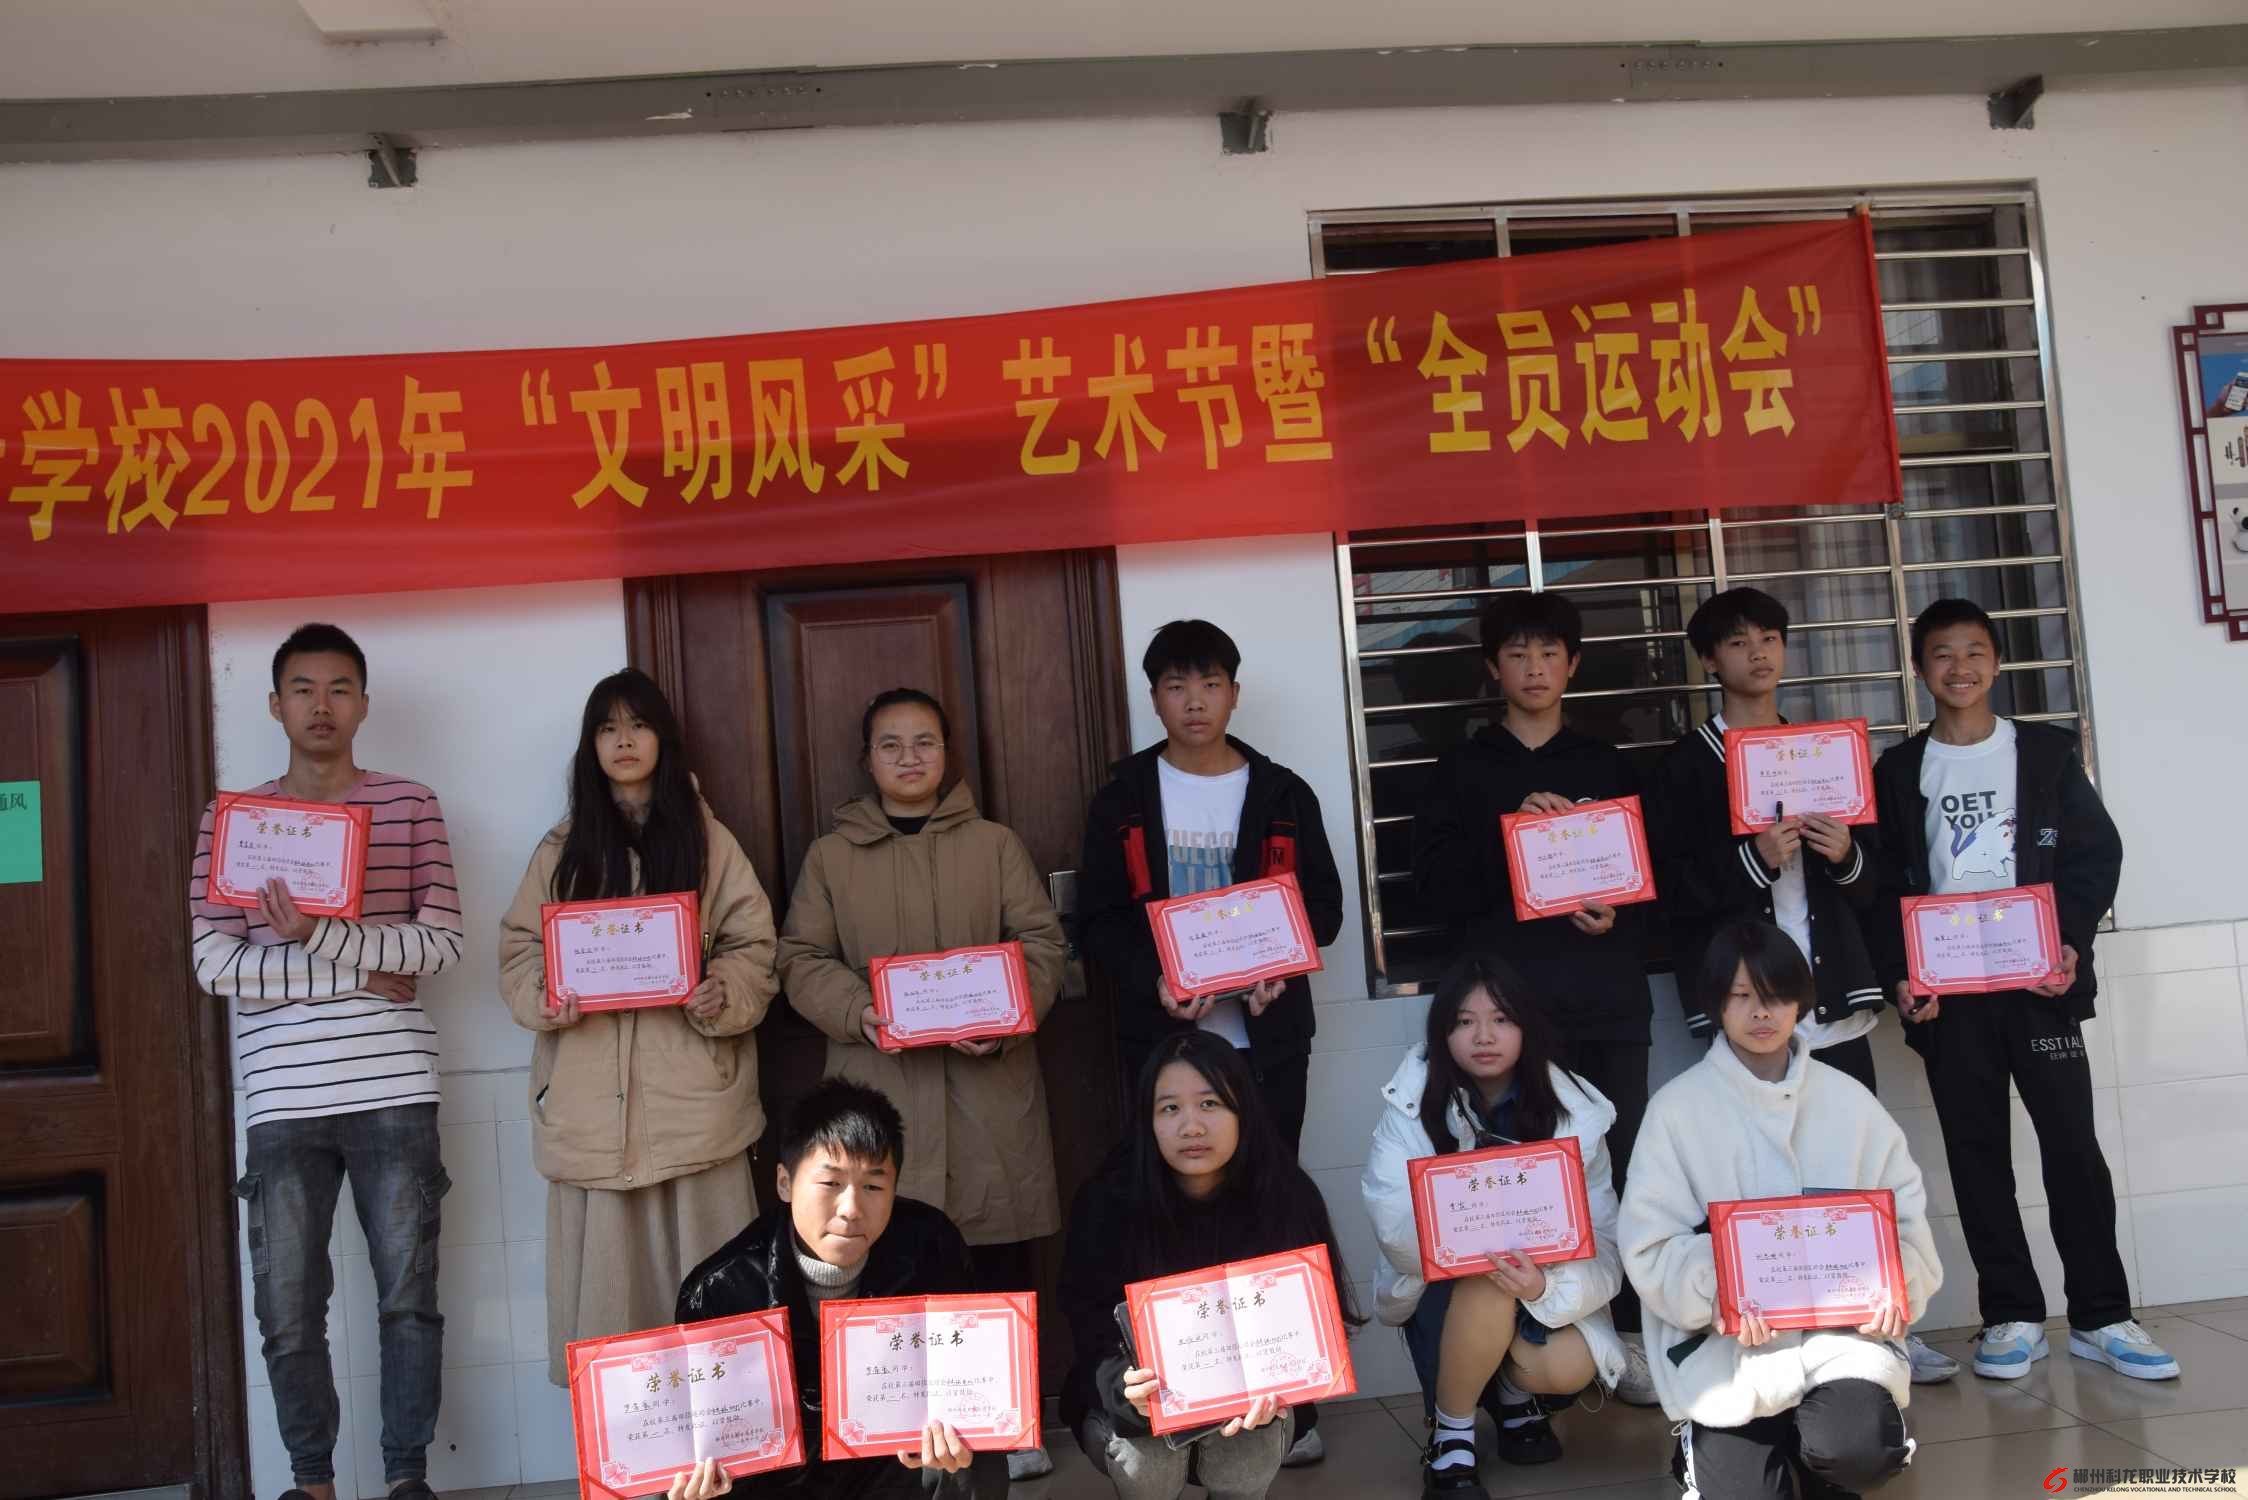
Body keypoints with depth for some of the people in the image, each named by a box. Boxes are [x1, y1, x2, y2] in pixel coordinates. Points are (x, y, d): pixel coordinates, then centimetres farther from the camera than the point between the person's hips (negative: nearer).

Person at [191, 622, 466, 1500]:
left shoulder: (410, 807, 5)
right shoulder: (230, 819, 7)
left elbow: (440, 941, -4)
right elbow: (214, 964, -1)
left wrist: (319, 937, -17)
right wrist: (359, 974, -10)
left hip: (392, 1090, -1)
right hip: (282, 1100, 1)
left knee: (408, 1297, 4)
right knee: (288, 1312, 6)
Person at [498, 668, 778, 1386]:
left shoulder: (707, 839, 9)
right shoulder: (562, 848, 14)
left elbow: (754, 943, 6)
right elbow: (519, 945, 13)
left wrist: (724, 994, -15)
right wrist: (541, 997, -9)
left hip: (691, 1087, -1)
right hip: (592, 1096, 1)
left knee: (705, 1272, -1)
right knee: (607, 1266, 2)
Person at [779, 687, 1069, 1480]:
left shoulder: (996, 844, 9)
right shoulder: (830, 856, 9)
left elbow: (1042, 943, 5)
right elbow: (802, 961, 4)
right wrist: (861, 1012, -15)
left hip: (988, 1081, 1)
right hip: (881, 1086, 0)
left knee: (1000, 1250, 5)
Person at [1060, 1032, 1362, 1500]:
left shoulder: (1288, 1197, -14)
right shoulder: (1107, 1202, -18)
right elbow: (1092, 1332, -18)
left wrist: (1264, 1393, -35)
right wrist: (1130, 1391, -41)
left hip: (1249, 1402, 0)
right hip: (1138, 1409, 0)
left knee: (1247, 1459, -30)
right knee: (1147, 1459, -30)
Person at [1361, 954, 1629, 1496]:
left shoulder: (1573, 1111, -13)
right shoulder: (1413, 1104, -18)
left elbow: (1601, 1242, -19)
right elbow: (1396, 1227, -28)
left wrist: (1546, 1285, -39)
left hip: (1542, 1281, 2)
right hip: (1440, 1286, -2)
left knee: (1570, 1368, -27)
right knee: (1490, 1278, -34)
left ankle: (1514, 1392, 11)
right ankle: (1449, 1434, -11)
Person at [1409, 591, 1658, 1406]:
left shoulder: (1607, 765, 16)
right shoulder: (1463, 770, 9)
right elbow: (1437, 882, -2)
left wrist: (1621, 913, -6)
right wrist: (1514, 828, -13)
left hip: (1609, 998, 2)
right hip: (1511, 1000, -2)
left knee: (1623, 1165, 2)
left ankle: (1627, 1337, 13)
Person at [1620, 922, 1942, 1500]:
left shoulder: (1848, 1098, 7)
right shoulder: (1678, 1106, -3)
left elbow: (1905, 1212, 8)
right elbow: (1651, 1245, -7)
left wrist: (1897, 1290, -12)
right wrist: (1718, 1298, -24)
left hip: (1842, 1325, 2)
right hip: (1725, 1338, -2)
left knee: (1859, 1447, -26)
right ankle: (1705, 1445, 19)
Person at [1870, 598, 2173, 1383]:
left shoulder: (2047, 751, 7)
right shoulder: (1898, 772, 7)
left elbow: (2096, 853, 3)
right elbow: (1886, 885, 4)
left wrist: (2072, 943, -12)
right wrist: (1901, 976, -8)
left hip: (2038, 979, 0)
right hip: (1946, 990, 1)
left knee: (2072, 1142, -1)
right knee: (1977, 1151, 5)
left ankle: (2100, 1315, 10)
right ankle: (2012, 1315, 13)